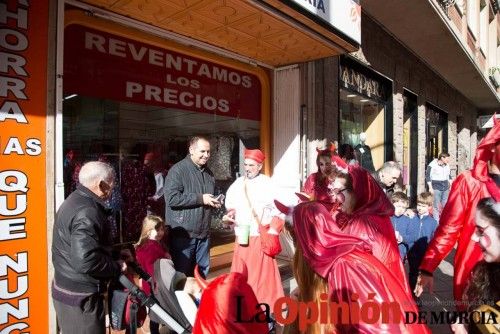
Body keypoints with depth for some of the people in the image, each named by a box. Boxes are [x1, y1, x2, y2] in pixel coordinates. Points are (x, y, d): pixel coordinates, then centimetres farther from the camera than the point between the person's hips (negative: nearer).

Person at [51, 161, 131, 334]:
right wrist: (117, 267, -17)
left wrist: (114, 255, 12)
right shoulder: (87, 212, -25)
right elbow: (85, 261, -33)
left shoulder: (76, 200, 8)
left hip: (68, 287, 10)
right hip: (80, 295, -10)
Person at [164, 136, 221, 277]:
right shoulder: (178, 170, -11)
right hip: (183, 234, -7)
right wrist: (200, 198, -19)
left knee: (203, 272, 17)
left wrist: (214, 202, 5)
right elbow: (171, 198, -23)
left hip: (203, 233, 7)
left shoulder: (208, 173, 13)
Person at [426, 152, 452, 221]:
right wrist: (430, 187, -11)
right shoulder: (432, 165, -10)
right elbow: (428, 176, -8)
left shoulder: (447, 165, 9)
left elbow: (449, 176, 21)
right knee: (436, 206, -2)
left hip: (445, 188, 6)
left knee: (445, 205, 10)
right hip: (436, 188, -6)